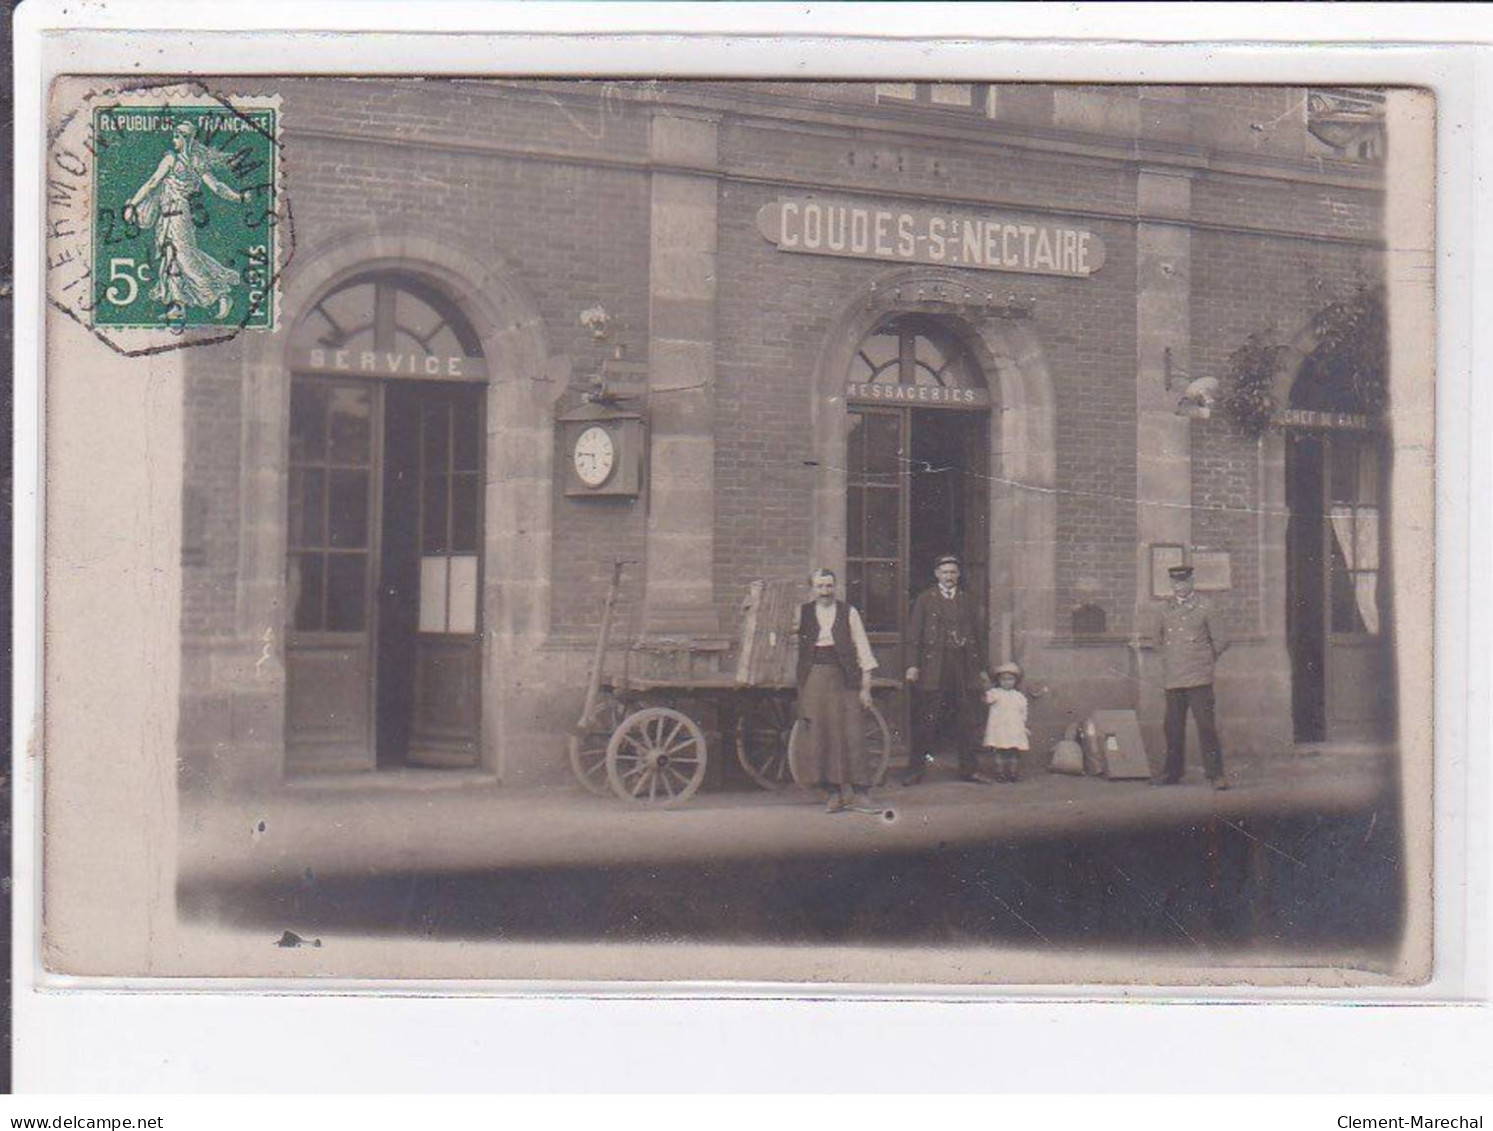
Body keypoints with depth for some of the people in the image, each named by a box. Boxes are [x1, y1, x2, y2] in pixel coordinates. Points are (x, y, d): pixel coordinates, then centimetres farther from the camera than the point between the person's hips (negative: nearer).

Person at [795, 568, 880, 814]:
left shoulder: (848, 612, 6)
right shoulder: (802, 613, 9)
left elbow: (862, 648, 5)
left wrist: (866, 685, -1)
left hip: (844, 678, -1)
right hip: (814, 680, 1)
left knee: (852, 735, -8)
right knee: (821, 736, -2)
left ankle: (859, 794, -6)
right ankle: (833, 794, 3)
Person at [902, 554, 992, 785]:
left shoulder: (967, 601, 15)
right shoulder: (925, 599, 5)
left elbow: (978, 636, 17)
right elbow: (914, 633, 0)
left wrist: (981, 669, 13)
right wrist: (913, 664, -9)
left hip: (964, 668, 3)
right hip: (933, 668, -3)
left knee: (967, 721, 4)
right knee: (926, 721, -3)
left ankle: (969, 768, 10)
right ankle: (916, 769, 2)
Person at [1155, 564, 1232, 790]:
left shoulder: (1204, 608, 0)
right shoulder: (1166, 610, 13)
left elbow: (1222, 640, 5)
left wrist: (1205, 661, 8)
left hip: (1198, 678, -4)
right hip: (1172, 678, 4)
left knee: (1206, 725, -8)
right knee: (1173, 728, 7)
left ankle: (1215, 774, -6)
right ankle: (1172, 773, 18)